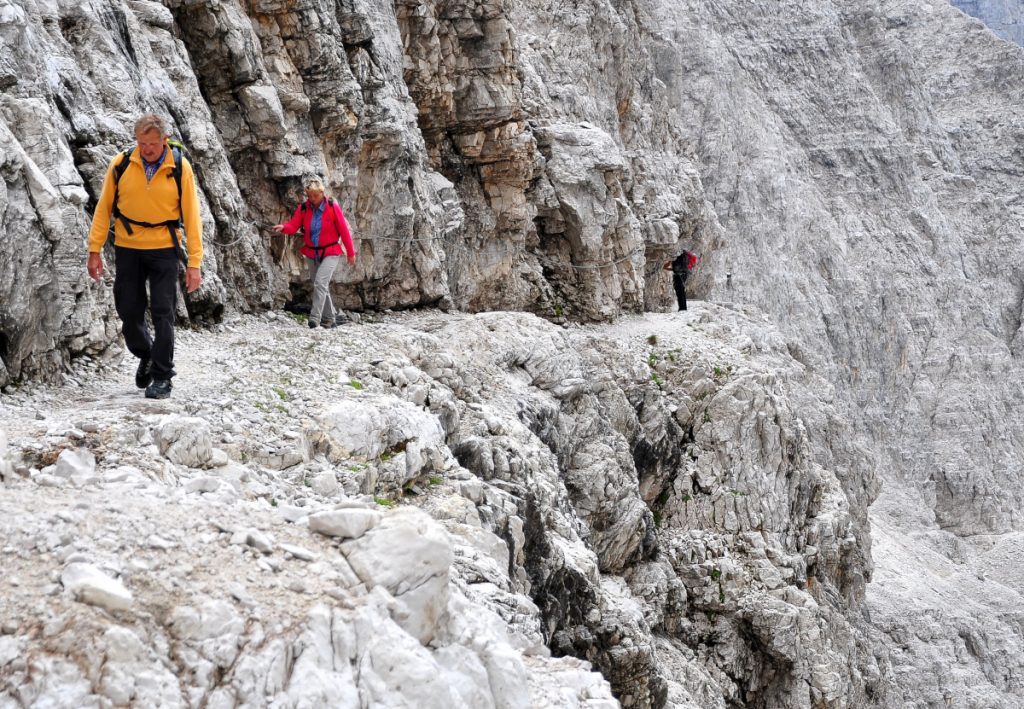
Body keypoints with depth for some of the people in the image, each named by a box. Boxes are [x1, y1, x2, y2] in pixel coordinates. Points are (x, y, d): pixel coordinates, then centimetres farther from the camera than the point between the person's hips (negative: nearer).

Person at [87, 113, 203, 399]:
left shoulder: (180, 168, -9)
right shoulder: (121, 164, -5)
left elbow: (191, 215, -6)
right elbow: (104, 208, 2)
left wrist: (194, 262, -9)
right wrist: (95, 250, -2)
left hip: (163, 250, -2)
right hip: (127, 249, 2)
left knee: (162, 314, -3)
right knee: (129, 312, 6)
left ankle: (162, 377, 5)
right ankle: (146, 355, 33)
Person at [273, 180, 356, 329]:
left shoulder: (332, 207, -12)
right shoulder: (303, 208, -3)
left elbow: (344, 230, -8)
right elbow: (293, 225, -10)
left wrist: (350, 253, -4)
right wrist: (283, 227, -34)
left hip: (330, 253, -5)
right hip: (311, 253, 5)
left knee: (320, 283, -20)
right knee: (321, 286, 13)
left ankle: (315, 318, -18)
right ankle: (329, 318, 27)